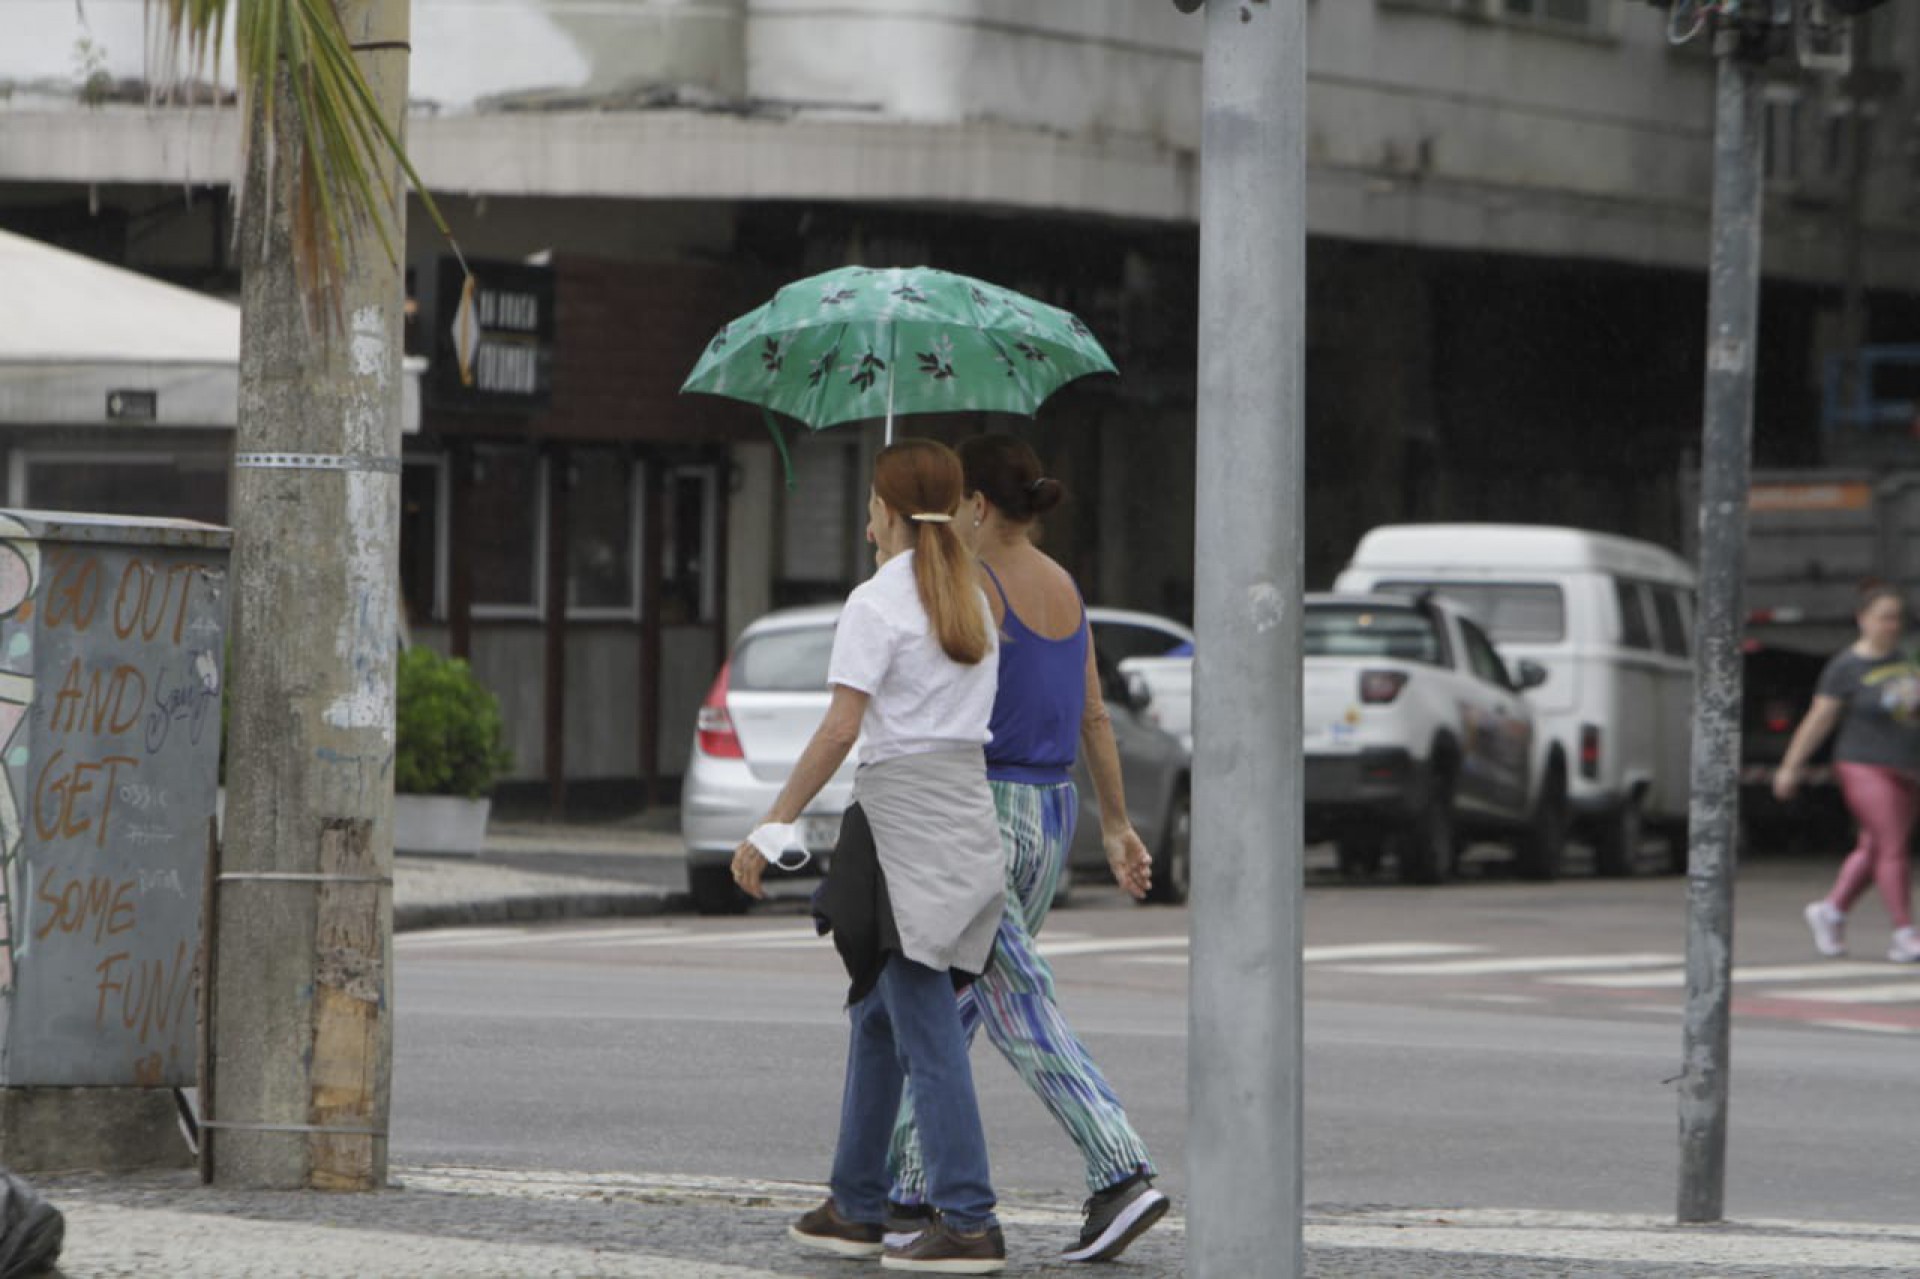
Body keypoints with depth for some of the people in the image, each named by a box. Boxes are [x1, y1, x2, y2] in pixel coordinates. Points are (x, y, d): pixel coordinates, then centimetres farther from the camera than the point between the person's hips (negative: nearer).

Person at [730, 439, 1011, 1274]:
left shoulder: (876, 603, -9)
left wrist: (774, 826, -12)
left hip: (902, 809, -8)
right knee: (878, 1014, 17)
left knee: (926, 1028, -8)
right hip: (969, 809, 8)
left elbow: (841, 729, -15)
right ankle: (855, 1207, 22)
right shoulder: (973, 601, 14)